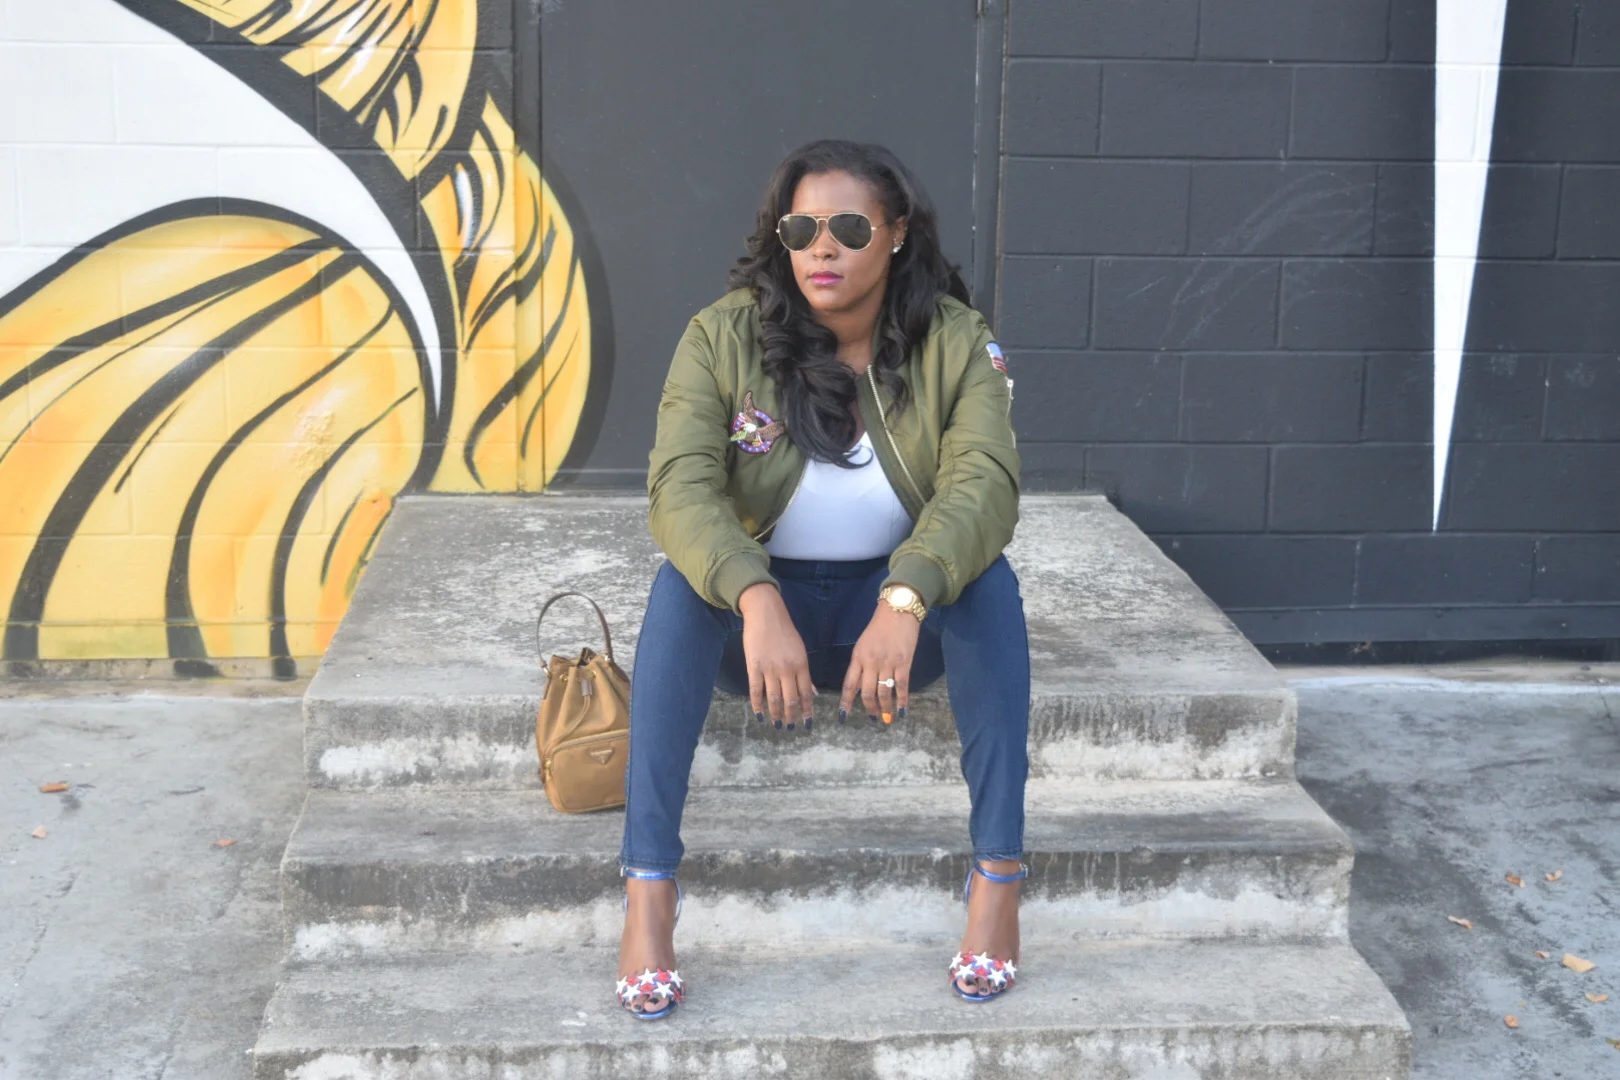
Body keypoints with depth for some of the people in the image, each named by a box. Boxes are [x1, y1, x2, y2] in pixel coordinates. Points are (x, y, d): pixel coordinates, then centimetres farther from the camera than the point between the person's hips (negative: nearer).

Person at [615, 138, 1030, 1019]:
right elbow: (679, 485, -26)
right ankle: (647, 886, -32)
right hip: (759, 608, 0)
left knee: (985, 577, -30)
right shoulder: (724, 336, -13)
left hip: (897, 608, 1)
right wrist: (756, 602, -46)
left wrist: (904, 601, -47)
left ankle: (998, 873, -26)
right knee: (682, 583, -32)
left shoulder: (956, 342, -11)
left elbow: (984, 483, -27)